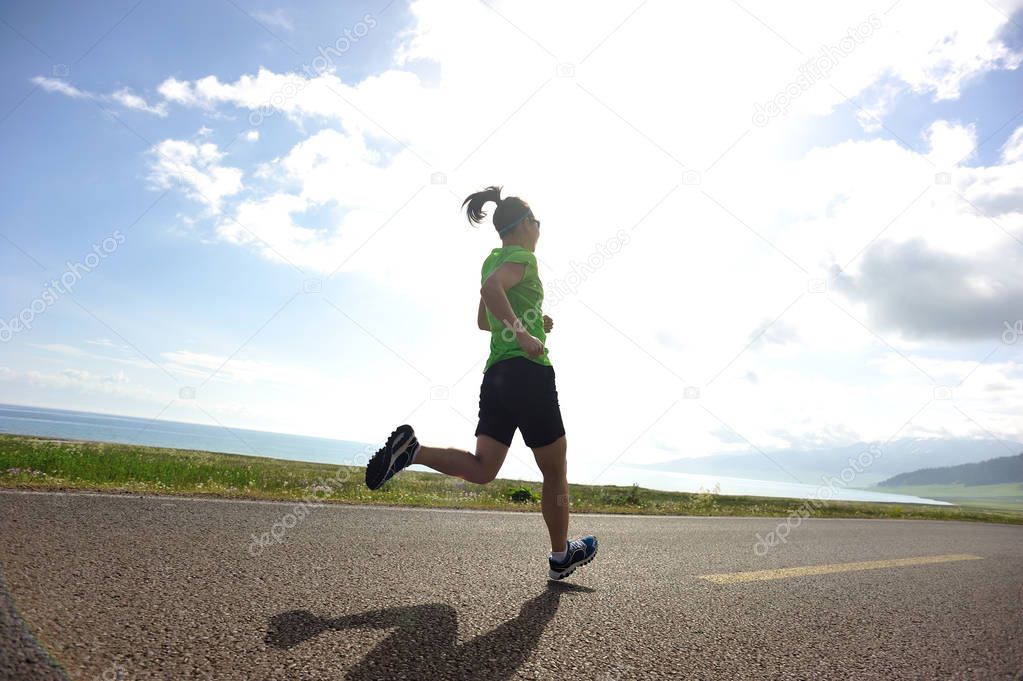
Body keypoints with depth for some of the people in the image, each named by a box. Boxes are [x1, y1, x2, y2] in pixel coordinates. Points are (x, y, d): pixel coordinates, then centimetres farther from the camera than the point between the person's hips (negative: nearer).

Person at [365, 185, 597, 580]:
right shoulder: (522, 257, -5)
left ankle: (410, 449, -14)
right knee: (555, 472, 8)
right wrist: (523, 332, -23)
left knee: (482, 469, 4)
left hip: (495, 373, 8)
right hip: (527, 371, -8)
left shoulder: (493, 259, 21)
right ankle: (561, 558, 22)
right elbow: (491, 288, -27)